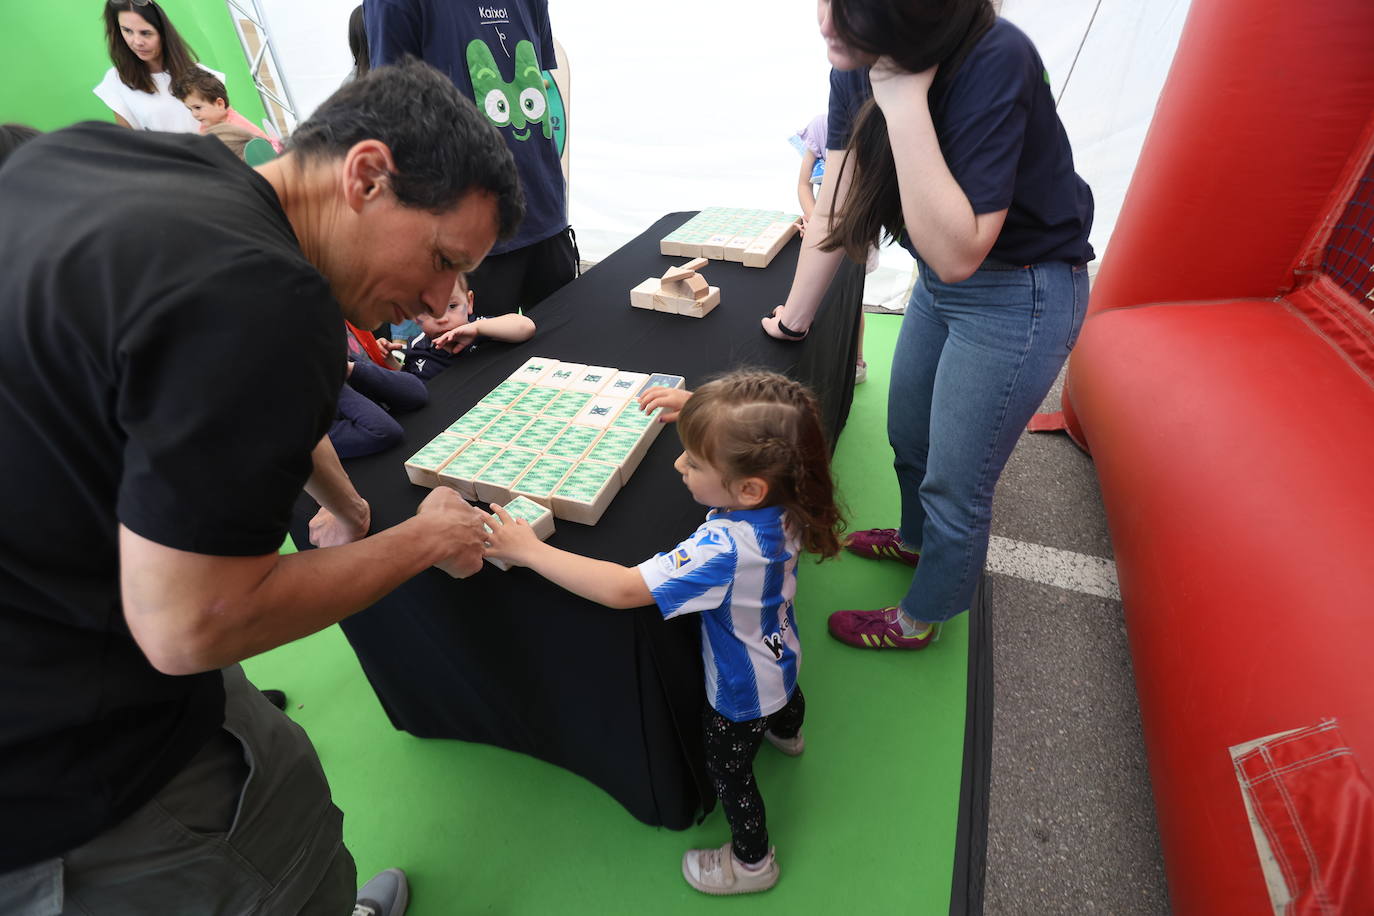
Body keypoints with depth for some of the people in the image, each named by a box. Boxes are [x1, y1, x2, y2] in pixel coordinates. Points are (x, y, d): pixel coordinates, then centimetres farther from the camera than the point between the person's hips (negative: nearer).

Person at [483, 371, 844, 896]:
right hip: (780, 653, 8)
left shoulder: (722, 551, -48)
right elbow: (742, 436, -3)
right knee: (784, 695, 40)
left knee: (728, 769, 21)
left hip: (741, 693, -8)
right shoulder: (780, 496, -25)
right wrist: (695, 410, -18)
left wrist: (528, 550, -39)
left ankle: (753, 861, 49)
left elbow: (621, 588, -48)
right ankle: (786, 733, 76)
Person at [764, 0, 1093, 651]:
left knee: (955, 485, 5)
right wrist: (793, 320, 3)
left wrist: (904, 98, -37)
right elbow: (833, 208, -2)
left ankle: (919, 619, 32)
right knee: (908, 436, 24)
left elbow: (956, 252, -36)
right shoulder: (858, 62, -9)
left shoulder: (993, 64, -30)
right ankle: (915, 540, 55)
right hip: (939, 281, 8)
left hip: (1019, 296, -7)